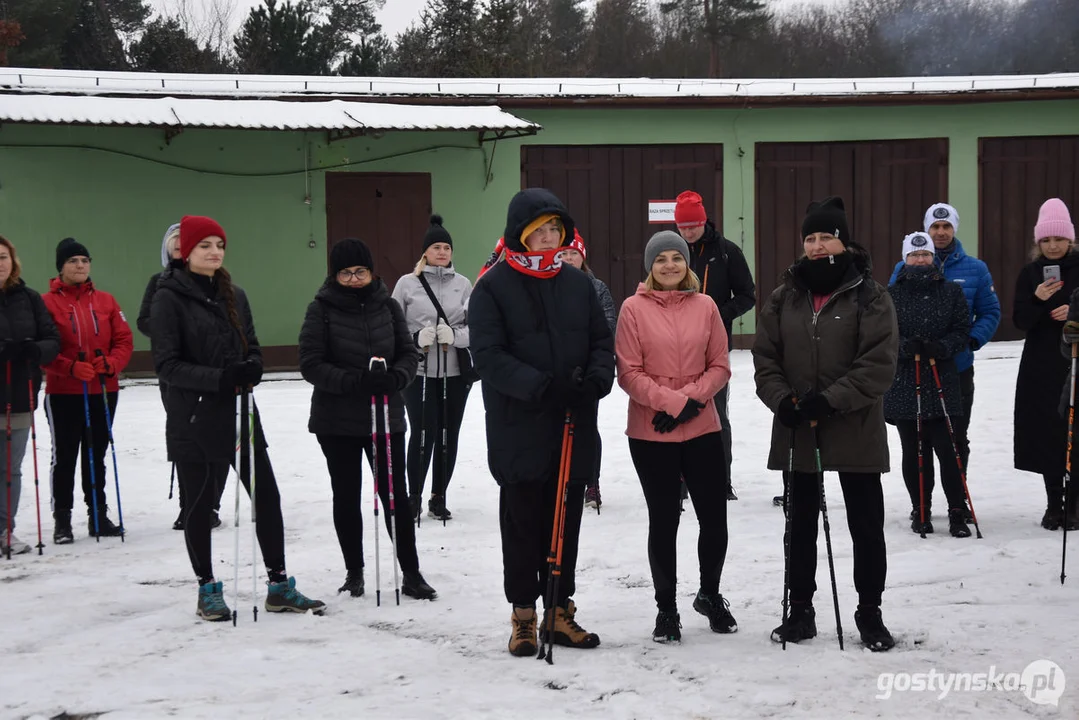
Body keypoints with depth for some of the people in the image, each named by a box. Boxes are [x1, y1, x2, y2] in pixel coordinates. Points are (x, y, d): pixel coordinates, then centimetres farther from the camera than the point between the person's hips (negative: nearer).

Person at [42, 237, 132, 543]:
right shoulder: (48, 302, -5)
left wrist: (111, 364, -13)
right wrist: (71, 368, -21)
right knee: (65, 456, 2)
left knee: (97, 455, 12)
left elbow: (124, 340, 5)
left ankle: (98, 515, 21)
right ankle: (62, 519, 10)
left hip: (104, 391, 4)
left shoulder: (106, 301, 6)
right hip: (63, 393, -3)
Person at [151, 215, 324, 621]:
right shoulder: (170, 299, -8)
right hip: (193, 419, -5)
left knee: (267, 497, 4)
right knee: (200, 505, 5)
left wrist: (251, 367, -9)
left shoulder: (233, 296, 10)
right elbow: (167, 364, -13)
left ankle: (279, 586, 14)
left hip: (239, 413, 5)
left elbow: (252, 346, 15)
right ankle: (208, 590, 19)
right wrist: (219, 378, -24)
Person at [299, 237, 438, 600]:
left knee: (396, 493, 3)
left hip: (386, 415, 2)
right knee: (346, 495, 10)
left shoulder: (387, 306, 1)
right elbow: (311, 364, -12)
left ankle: (411, 573, 11)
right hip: (337, 421, -1)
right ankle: (354, 571, 24)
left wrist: (395, 378, -19)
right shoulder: (321, 309, -7)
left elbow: (409, 352, 3)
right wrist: (354, 381, -25)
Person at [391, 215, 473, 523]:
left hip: (455, 372, 2)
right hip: (419, 372, -2)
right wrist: (417, 337, -15)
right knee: (422, 434, -5)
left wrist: (454, 335, -15)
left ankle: (439, 498, 19)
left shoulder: (463, 284, 6)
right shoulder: (408, 283, 1)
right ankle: (414, 496, 12)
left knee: (449, 436, 6)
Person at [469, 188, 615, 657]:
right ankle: (523, 615, 17)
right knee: (522, 522, 5)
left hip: (574, 428, 4)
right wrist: (539, 385, -24)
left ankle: (561, 611, 23)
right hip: (519, 429, -4)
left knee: (566, 521, 11)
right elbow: (487, 354, -13)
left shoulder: (577, 283, 9)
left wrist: (598, 375, -11)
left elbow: (602, 341, 11)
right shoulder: (493, 287, -5)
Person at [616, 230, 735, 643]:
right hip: (650, 433, -2)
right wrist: (672, 401, -16)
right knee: (663, 520, 6)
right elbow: (629, 373, -7)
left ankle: (710, 595, 31)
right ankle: (666, 608, 22)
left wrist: (692, 397, -11)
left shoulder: (705, 306, 4)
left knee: (715, 519, 6)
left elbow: (720, 366, 5)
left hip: (703, 428, 2)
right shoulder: (635, 308, -4)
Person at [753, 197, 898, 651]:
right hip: (796, 431, 3)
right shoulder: (785, 297, 6)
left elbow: (878, 363, -13)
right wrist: (782, 399, -13)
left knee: (866, 525, 5)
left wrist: (830, 400, -22)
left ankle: (869, 613, 18)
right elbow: (765, 357, 5)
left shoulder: (870, 297, -5)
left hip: (856, 430, -3)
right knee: (800, 524, 13)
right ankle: (800, 610, 25)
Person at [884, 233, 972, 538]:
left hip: (942, 378, -1)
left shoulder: (951, 292, 5)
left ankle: (957, 512, 1)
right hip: (903, 381, 1)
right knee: (913, 450, 6)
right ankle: (920, 510, 17)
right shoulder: (892, 294, 3)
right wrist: (905, 345, -18)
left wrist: (941, 347, -15)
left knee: (947, 449, -6)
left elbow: (962, 329, 3)